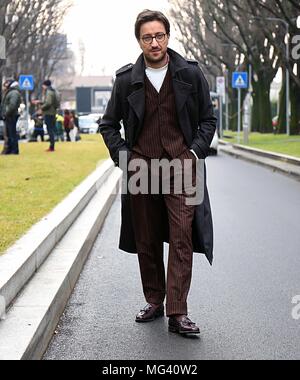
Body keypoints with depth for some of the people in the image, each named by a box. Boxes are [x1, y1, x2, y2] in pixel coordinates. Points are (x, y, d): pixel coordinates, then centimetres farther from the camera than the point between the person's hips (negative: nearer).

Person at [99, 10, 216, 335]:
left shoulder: (190, 74, 2)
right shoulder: (127, 79, 3)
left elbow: (208, 119, 11)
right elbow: (108, 124, 13)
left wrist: (195, 152, -3)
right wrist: (123, 158, 1)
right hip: (141, 170, 2)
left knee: (182, 240, -9)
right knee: (146, 242, 10)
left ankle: (177, 313, -6)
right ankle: (154, 302, 25)